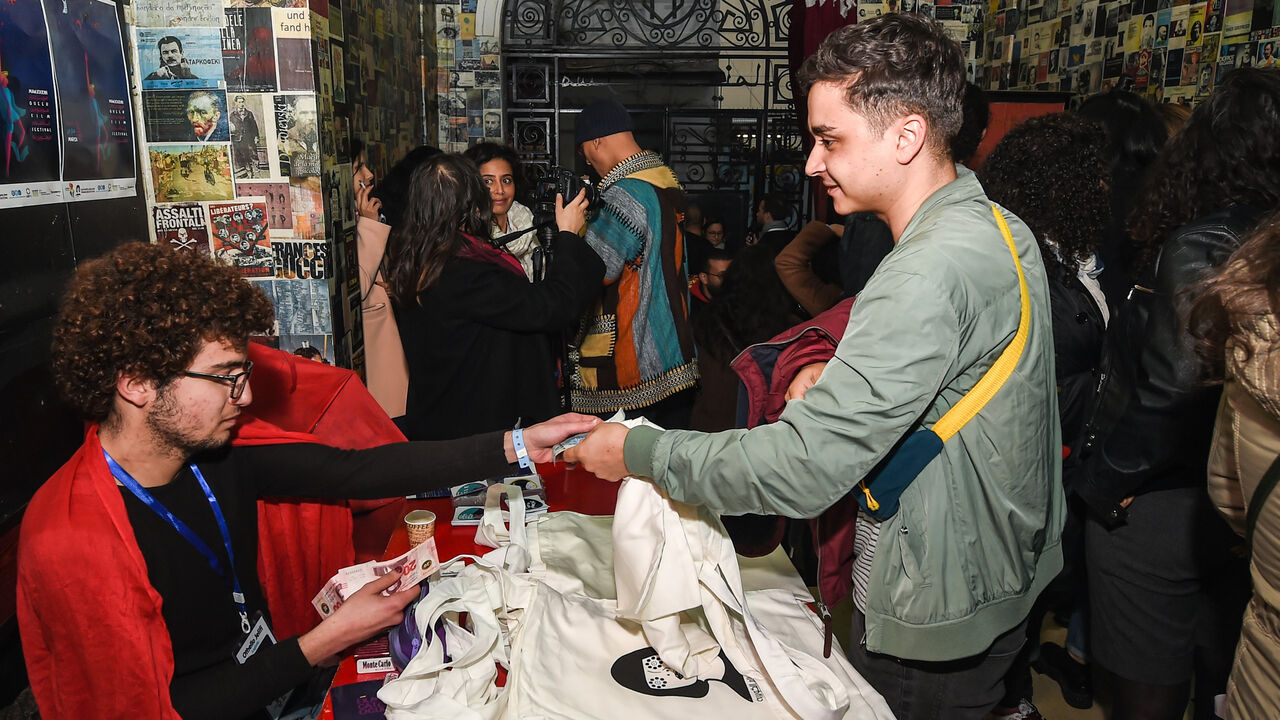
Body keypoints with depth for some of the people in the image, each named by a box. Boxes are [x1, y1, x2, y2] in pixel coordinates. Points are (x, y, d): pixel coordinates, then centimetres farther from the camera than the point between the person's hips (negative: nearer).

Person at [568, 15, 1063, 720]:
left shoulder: (929, 273, -31)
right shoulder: (999, 228, 2)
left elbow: (803, 469, -34)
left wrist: (638, 451, -23)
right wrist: (843, 381, -1)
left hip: (938, 622, -8)